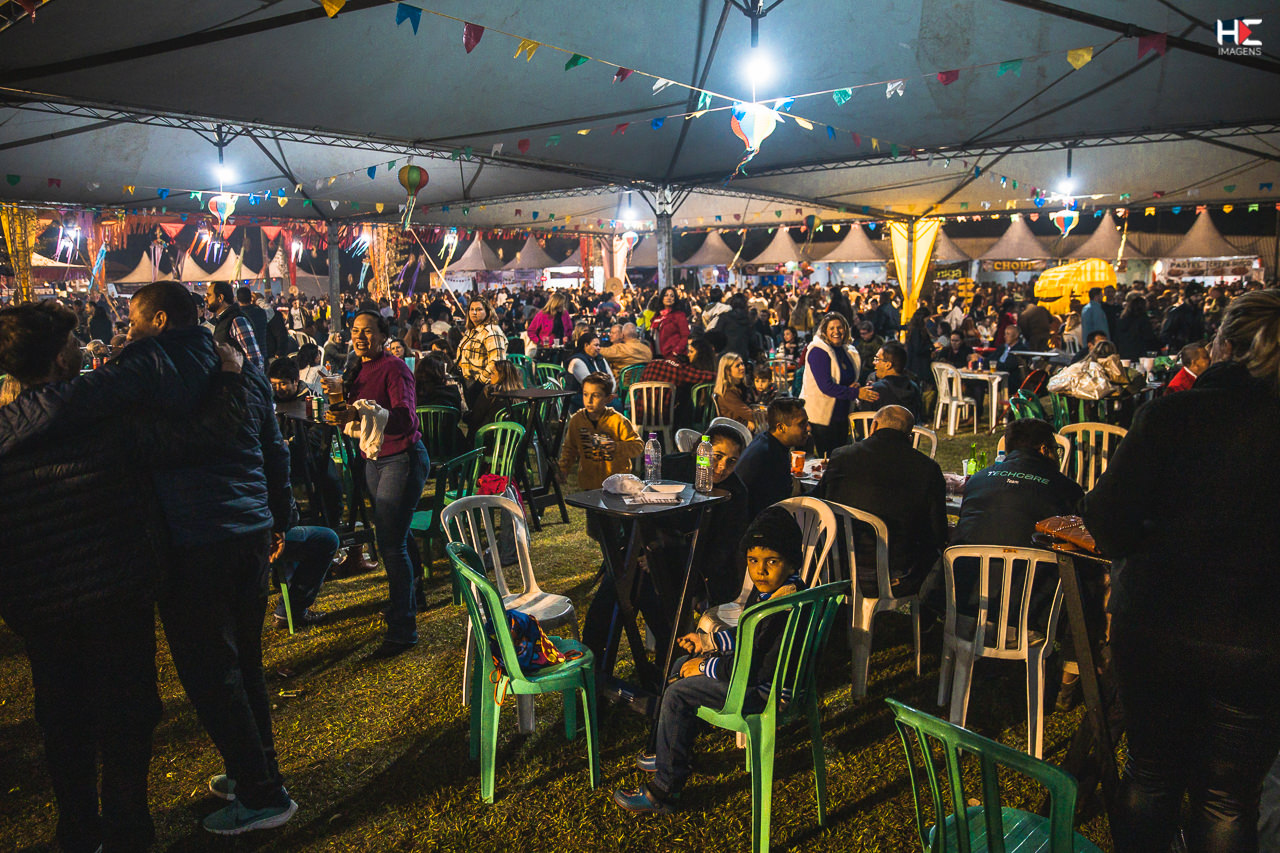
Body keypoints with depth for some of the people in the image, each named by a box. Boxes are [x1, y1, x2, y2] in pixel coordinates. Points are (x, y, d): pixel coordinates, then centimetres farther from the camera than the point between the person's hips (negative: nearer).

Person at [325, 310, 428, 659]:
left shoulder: (394, 368, -15)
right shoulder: (358, 371, 10)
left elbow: (407, 420, -27)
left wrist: (360, 415, -39)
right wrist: (341, 411, -4)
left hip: (402, 459, -9)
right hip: (374, 460, 9)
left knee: (391, 542, -12)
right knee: (388, 537, 19)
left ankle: (402, 629, -5)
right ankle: (403, 602, 39)